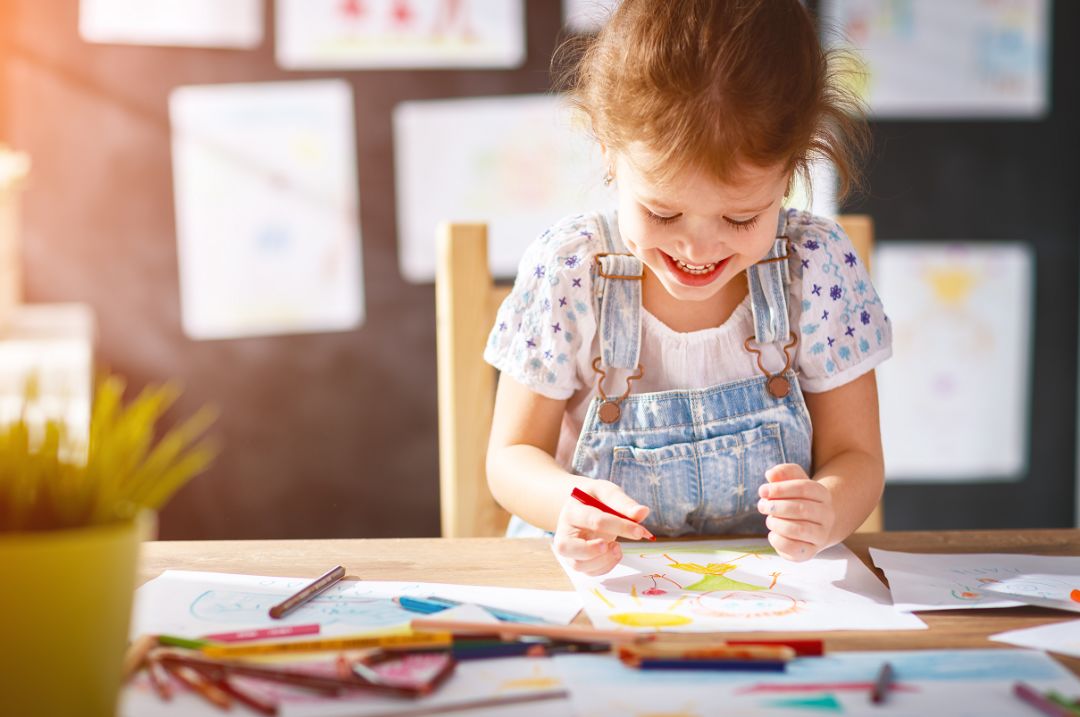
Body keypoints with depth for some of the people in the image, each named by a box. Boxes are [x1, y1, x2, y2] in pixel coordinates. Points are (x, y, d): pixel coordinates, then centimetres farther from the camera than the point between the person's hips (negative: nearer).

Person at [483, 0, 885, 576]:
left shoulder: (819, 267, -10)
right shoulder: (565, 270, -11)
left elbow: (855, 456, -3)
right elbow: (512, 455, -4)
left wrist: (826, 512, -26)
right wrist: (566, 501, -27)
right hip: (598, 573, 0)